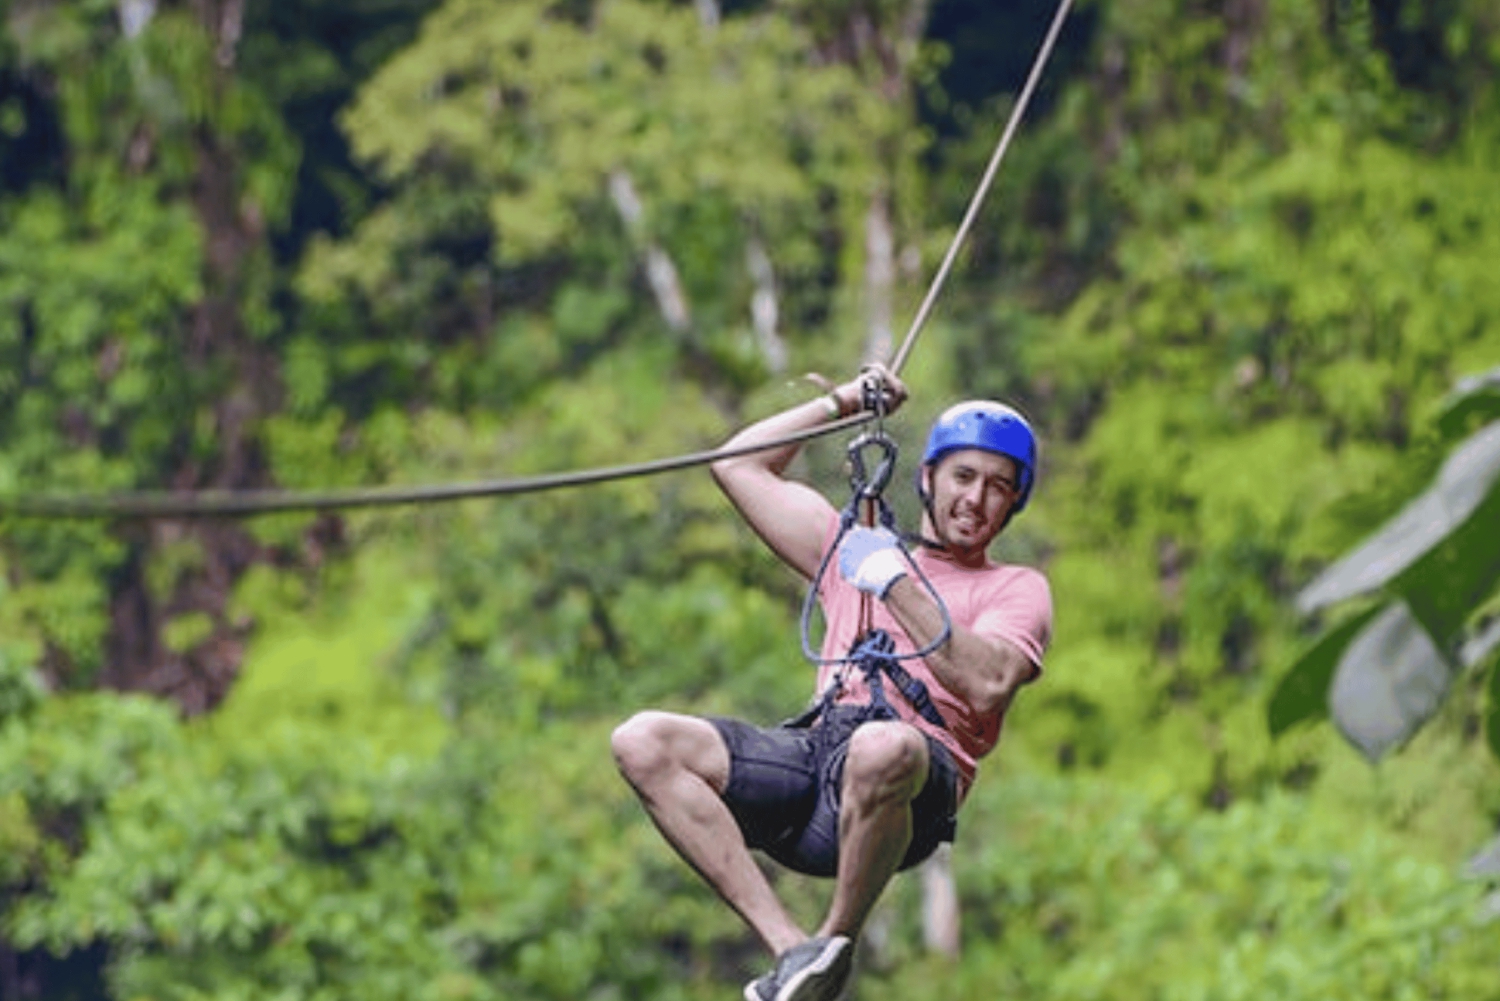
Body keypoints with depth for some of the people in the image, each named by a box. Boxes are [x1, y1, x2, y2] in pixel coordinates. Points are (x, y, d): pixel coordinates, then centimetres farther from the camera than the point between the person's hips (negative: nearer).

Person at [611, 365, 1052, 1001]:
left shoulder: (1018, 590, 19)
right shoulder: (856, 551, 32)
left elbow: (988, 684, -3)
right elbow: (740, 466, 35)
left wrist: (898, 584, -3)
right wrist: (844, 402, 34)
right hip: (815, 750, 5)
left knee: (881, 749, -44)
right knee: (643, 742, -21)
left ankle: (835, 945, -21)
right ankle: (786, 945, -27)